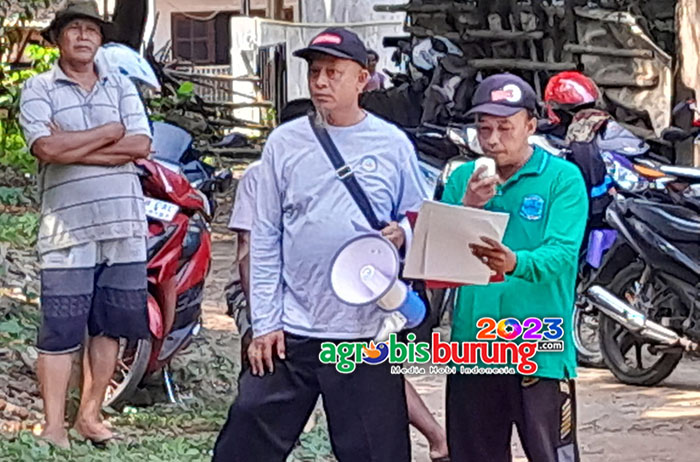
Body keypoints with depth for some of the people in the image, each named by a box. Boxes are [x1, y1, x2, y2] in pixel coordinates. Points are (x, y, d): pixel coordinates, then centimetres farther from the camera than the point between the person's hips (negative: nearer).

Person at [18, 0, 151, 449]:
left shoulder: (121, 87, 13)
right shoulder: (38, 90, 2)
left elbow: (141, 145, -2)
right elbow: (48, 148, -15)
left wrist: (74, 148, -10)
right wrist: (110, 133, -6)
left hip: (125, 227, 4)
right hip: (68, 231, -4)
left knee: (110, 326, 10)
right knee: (60, 332, -3)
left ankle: (90, 414, 23)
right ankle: (54, 428, 2)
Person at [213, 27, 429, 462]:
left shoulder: (393, 145, 2)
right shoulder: (285, 142, 4)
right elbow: (265, 239, 5)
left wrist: (402, 234, -15)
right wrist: (265, 321, -1)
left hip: (368, 332, -1)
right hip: (289, 330, 1)